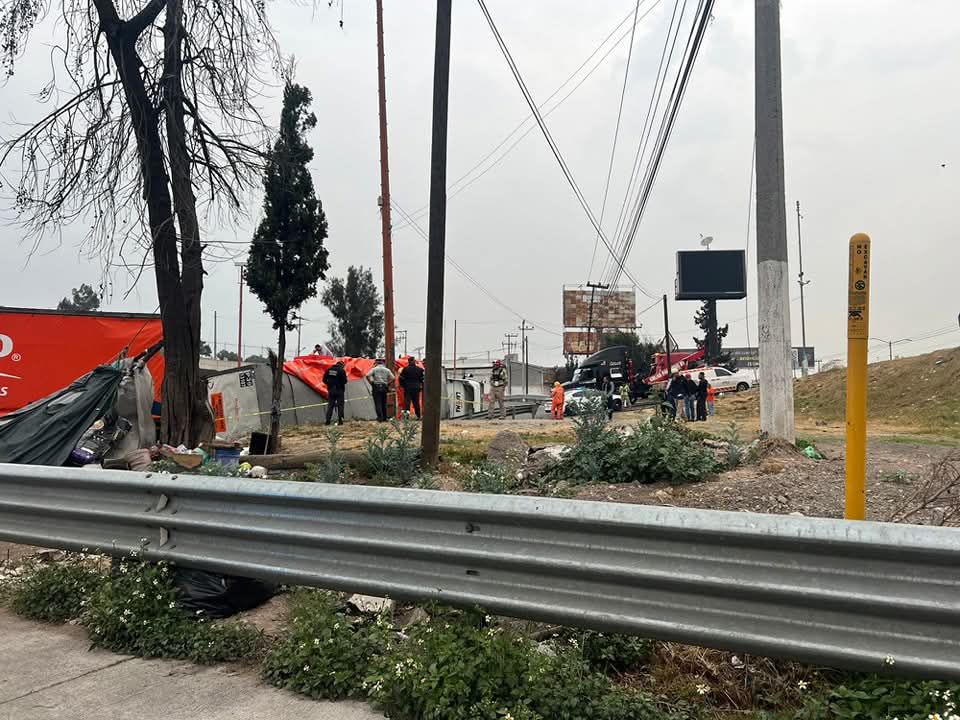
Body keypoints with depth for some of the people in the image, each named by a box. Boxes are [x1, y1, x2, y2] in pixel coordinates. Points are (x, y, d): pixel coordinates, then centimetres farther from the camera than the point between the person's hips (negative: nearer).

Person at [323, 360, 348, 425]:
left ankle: (328, 420, 7)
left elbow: (324, 380, 6)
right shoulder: (341, 370, -11)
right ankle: (340, 421, -2)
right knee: (340, 405, 3)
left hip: (330, 390, 4)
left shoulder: (329, 369, 4)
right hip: (339, 391, -4)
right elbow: (344, 381, -13)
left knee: (330, 405, 10)